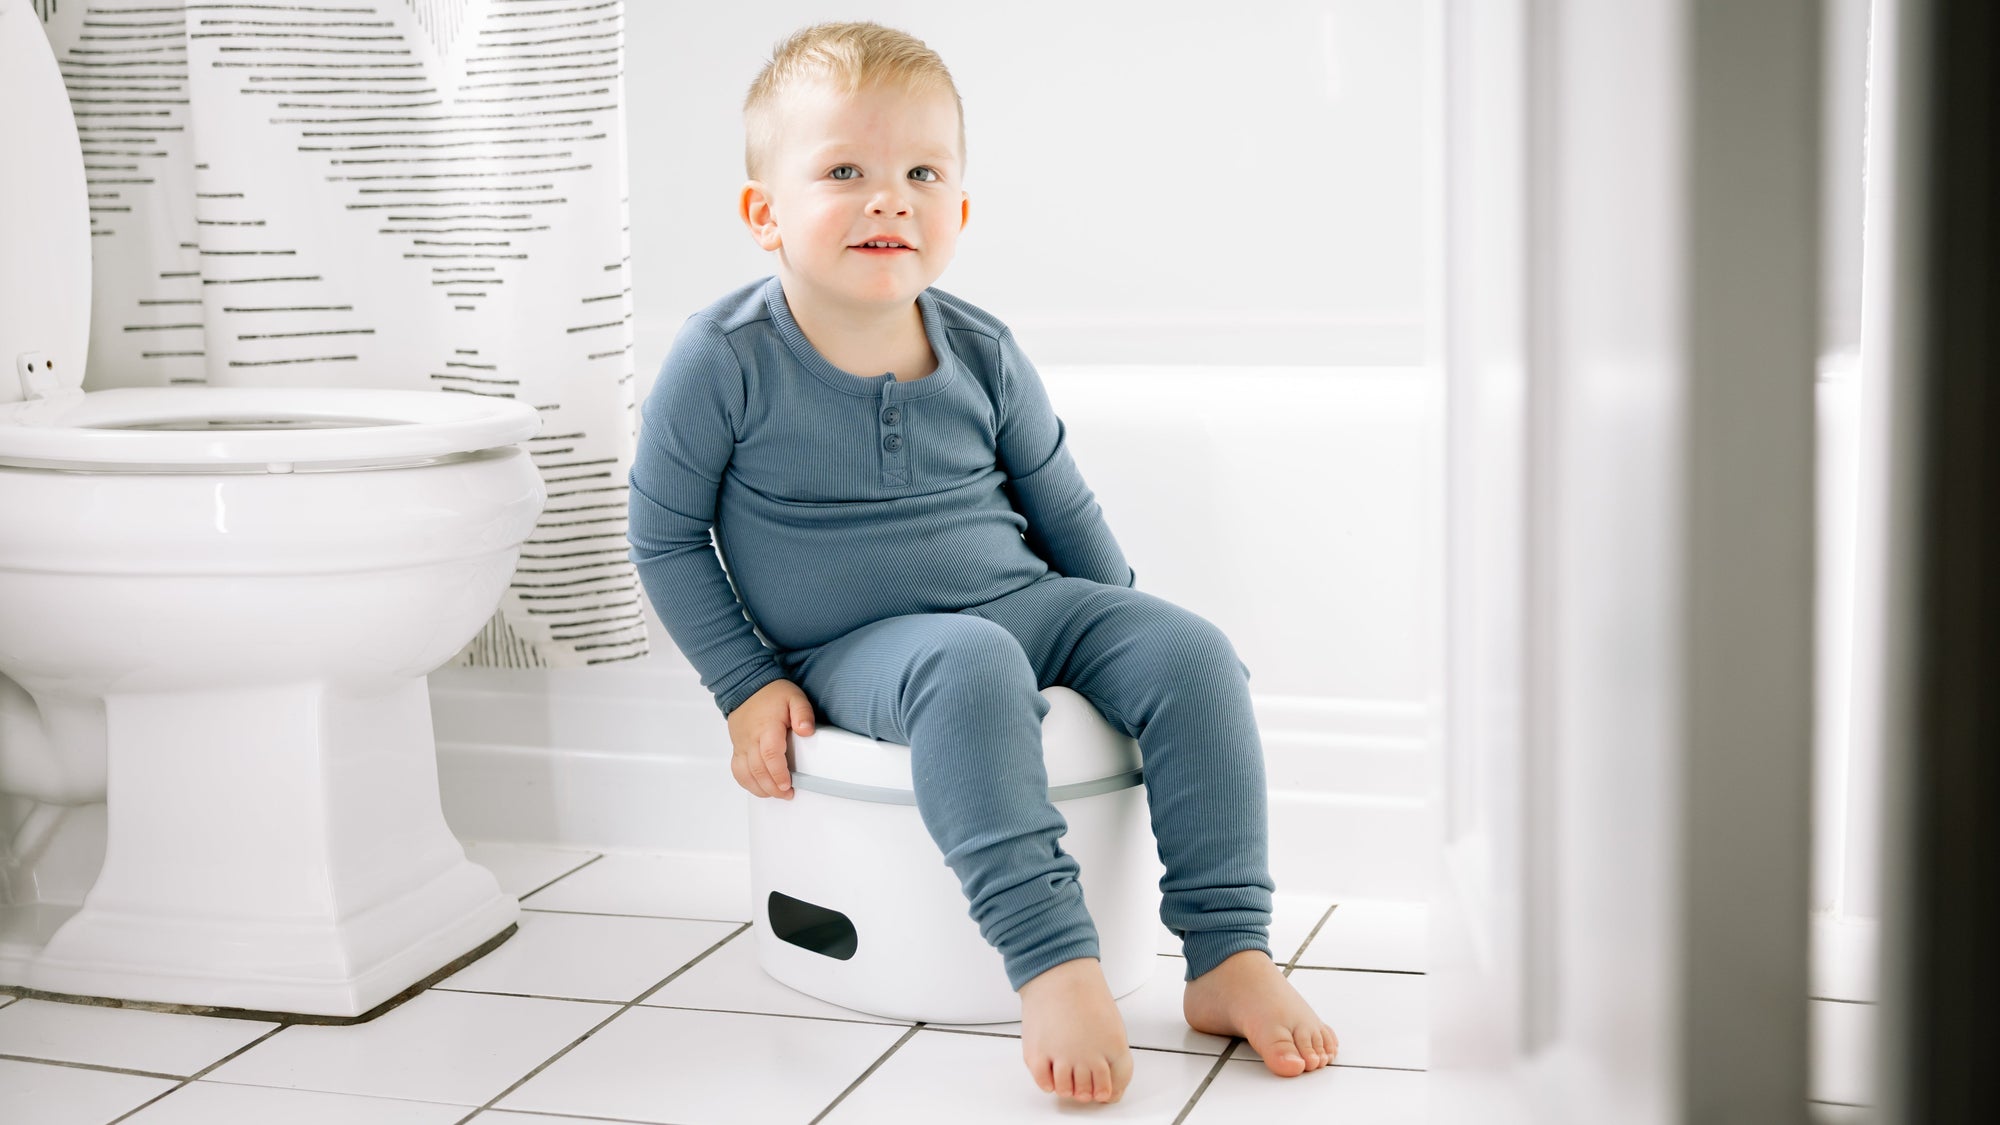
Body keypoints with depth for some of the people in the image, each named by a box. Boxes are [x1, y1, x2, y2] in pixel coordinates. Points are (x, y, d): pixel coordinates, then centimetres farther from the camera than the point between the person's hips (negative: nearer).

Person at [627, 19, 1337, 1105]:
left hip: (1023, 602, 5)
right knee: (971, 669, -37)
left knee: (1190, 650, -17)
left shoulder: (982, 354, -1)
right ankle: (1053, 964, -38)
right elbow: (664, 537, -1)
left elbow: (1065, 514, 12)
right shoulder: (723, 363, -12)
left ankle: (1228, 955, -16)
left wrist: (1120, 644, 14)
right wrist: (747, 686, -5)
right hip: (853, 647, -4)